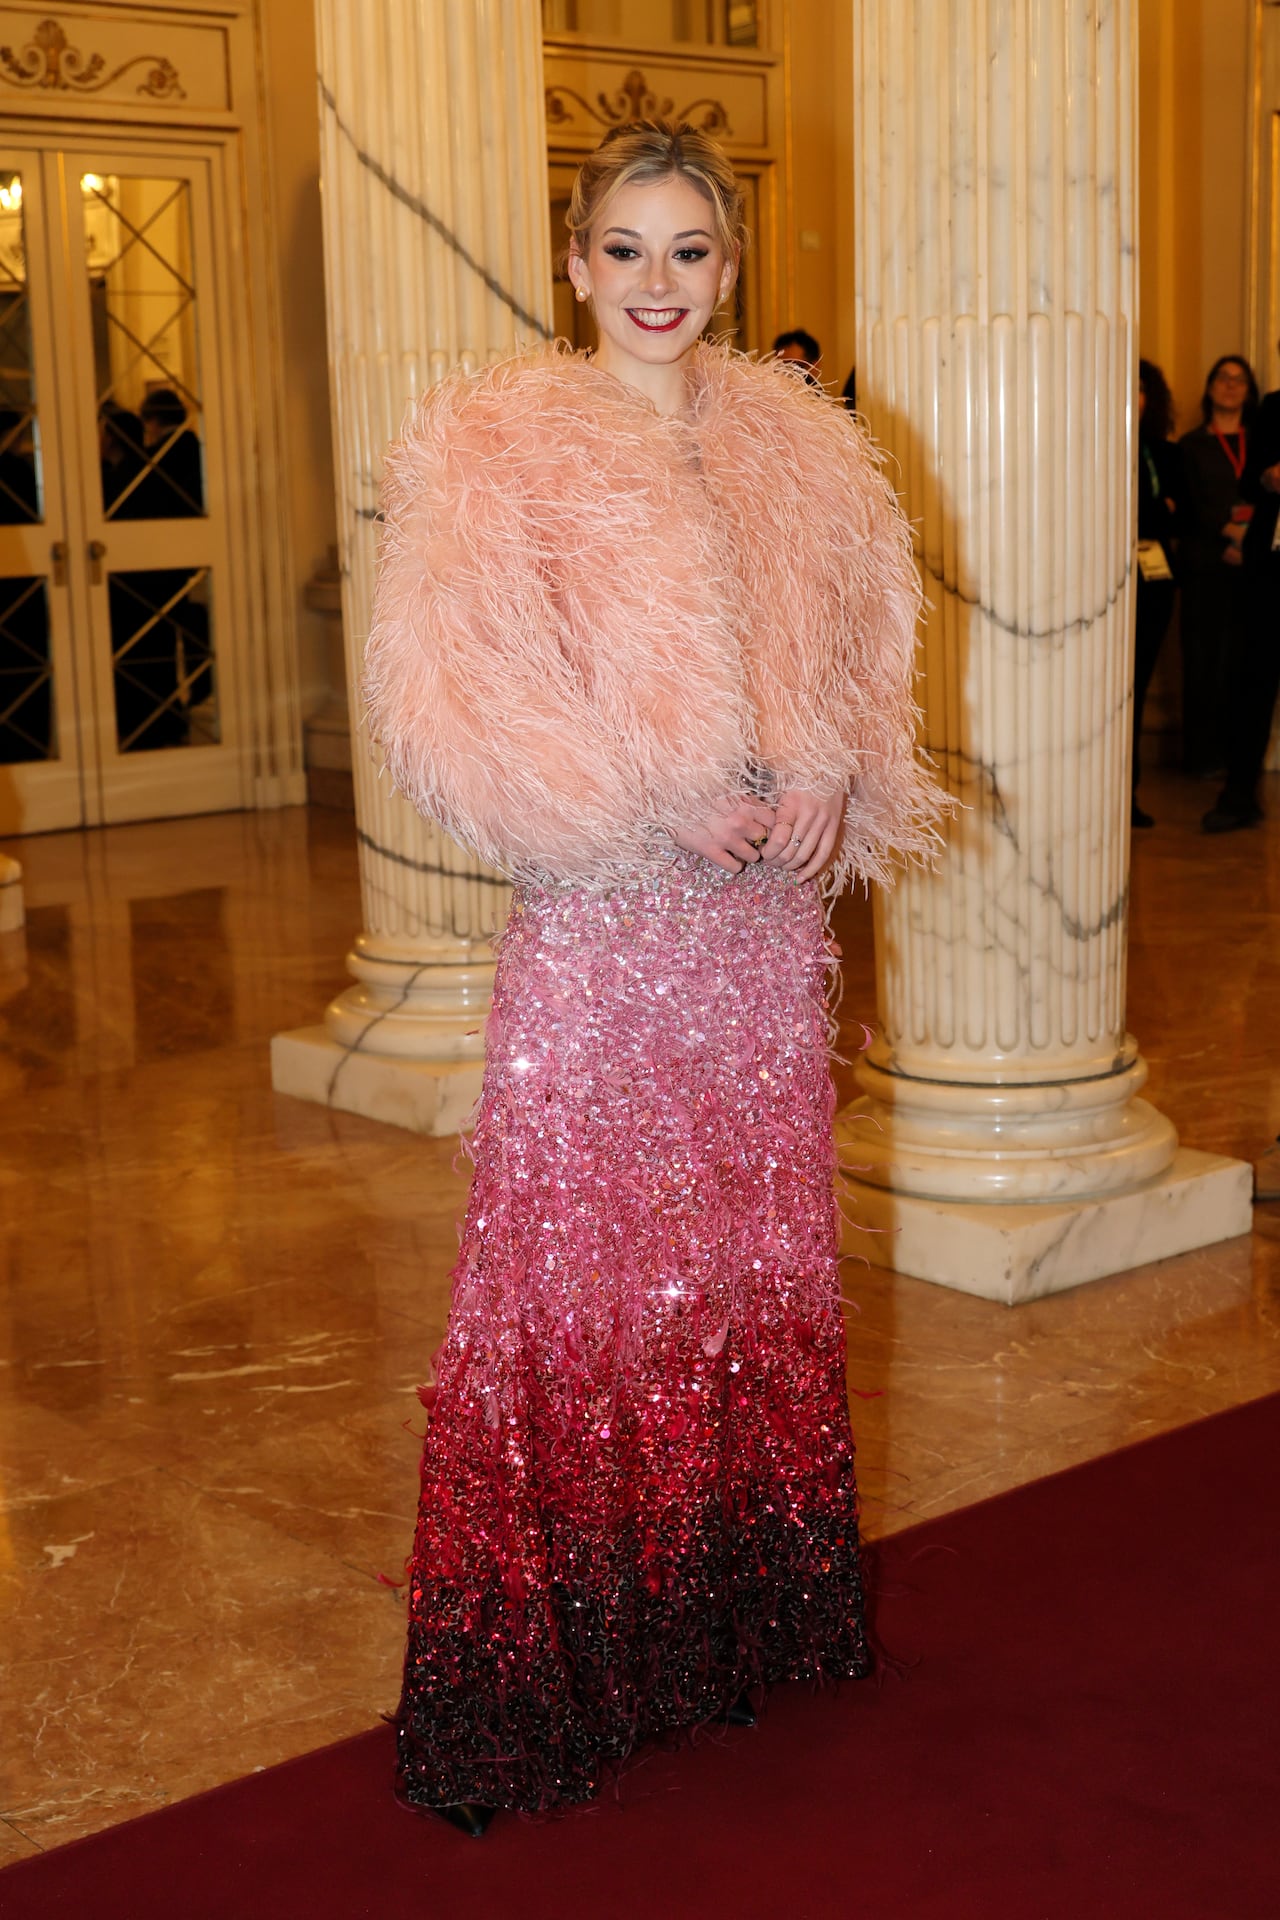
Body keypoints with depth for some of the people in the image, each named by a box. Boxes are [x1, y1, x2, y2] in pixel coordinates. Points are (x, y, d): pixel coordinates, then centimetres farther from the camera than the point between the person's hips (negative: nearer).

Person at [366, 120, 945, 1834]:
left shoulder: (796, 444, 12)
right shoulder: (499, 443, -4)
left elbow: (869, 637, 17)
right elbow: (447, 690, -13)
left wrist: (832, 779, -4)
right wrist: (658, 804, -17)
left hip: (761, 917, 5)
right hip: (598, 927, -5)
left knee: (759, 1253, 12)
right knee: (581, 1262, -2)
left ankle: (746, 1611, 28)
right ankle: (571, 1651, 11)